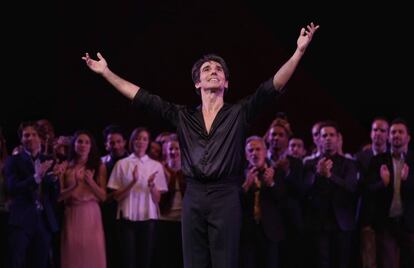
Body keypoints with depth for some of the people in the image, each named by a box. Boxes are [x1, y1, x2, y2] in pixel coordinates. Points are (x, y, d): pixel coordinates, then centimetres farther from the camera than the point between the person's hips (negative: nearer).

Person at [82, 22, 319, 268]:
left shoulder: (239, 114, 6)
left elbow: (273, 87, -5)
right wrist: (106, 72, 12)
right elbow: (143, 98, 13)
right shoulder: (183, 116, 13)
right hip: (193, 197, 3)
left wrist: (299, 51, -15)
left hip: (226, 198, -3)